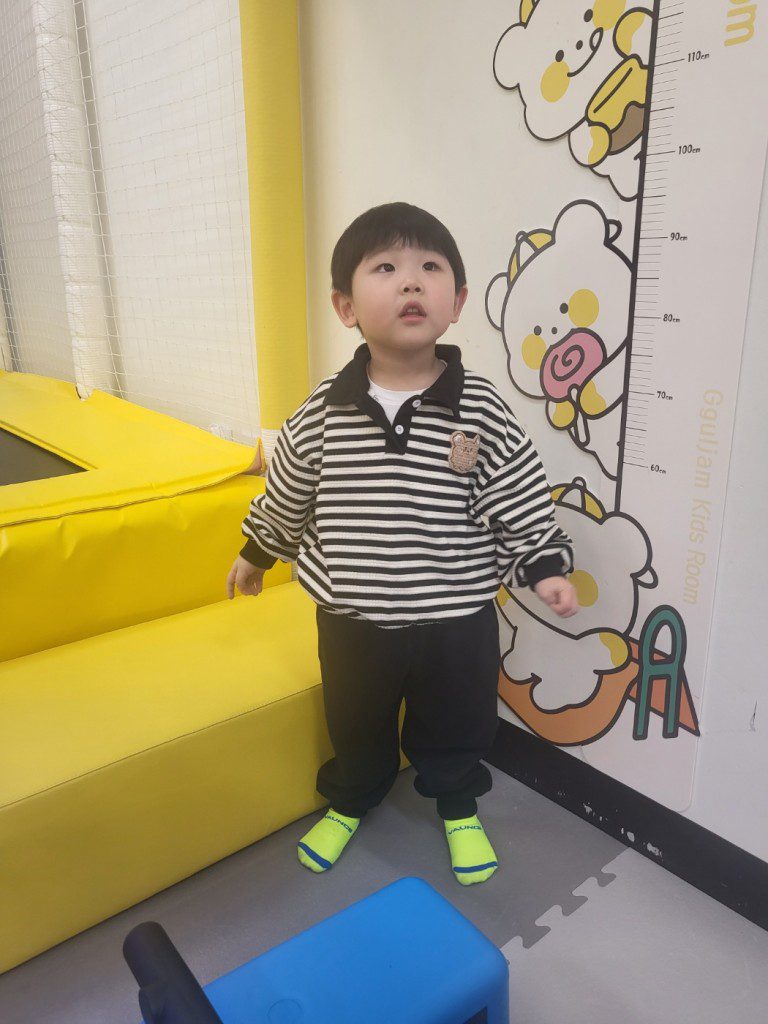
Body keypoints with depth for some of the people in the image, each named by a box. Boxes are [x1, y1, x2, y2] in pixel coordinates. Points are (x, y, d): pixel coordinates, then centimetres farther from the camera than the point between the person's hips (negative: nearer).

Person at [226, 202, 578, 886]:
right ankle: (350, 801, 55)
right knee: (356, 724, 24)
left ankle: (458, 807, 52)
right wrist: (256, 554, 16)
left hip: (456, 619, -1)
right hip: (352, 619, 1)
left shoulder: (482, 411, -15)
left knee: (456, 725, 22)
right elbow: (287, 496, 5)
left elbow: (522, 504, -4)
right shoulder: (324, 412, -10)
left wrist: (545, 566, -10)